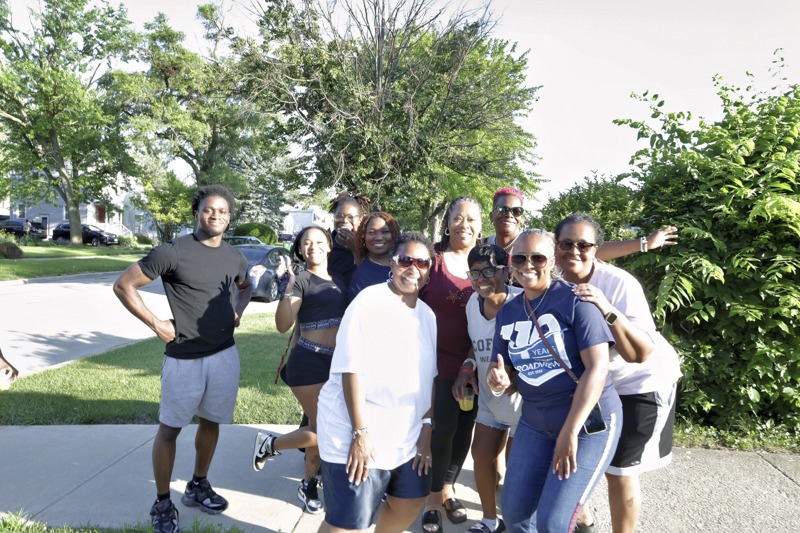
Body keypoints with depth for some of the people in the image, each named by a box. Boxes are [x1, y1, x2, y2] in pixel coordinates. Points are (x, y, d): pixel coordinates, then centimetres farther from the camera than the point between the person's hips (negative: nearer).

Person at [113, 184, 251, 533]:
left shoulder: (234, 257, 4)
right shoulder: (173, 252, -12)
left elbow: (245, 287, 26)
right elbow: (123, 286, -8)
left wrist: (237, 313, 7)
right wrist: (157, 324, -12)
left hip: (225, 354, 5)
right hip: (184, 358, -5)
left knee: (211, 422, 17)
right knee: (169, 429, 7)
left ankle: (198, 486, 36)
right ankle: (162, 503, 24)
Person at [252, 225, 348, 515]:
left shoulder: (339, 280, 12)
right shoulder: (301, 280, -8)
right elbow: (283, 325, -18)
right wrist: (287, 287, -29)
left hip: (337, 361, 6)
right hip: (309, 362, -6)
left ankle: (309, 484, 29)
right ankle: (270, 444, 18)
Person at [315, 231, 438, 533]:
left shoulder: (427, 315, 8)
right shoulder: (370, 301, -12)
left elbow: (429, 375, 12)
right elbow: (352, 368, -17)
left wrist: (427, 426, 6)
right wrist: (360, 433, -19)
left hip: (407, 436, 7)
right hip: (357, 433, -7)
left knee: (410, 503, 20)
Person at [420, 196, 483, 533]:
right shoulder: (432, 262, -7)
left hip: (473, 363, 4)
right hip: (439, 360, -4)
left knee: (464, 428, 13)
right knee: (444, 427, -2)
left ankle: (447, 487, 34)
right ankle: (434, 496, 19)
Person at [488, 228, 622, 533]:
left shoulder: (575, 300, -14)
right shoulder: (507, 313, 5)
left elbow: (597, 367, -20)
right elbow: (508, 370, 11)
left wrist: (570, 431, -22)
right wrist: (499, 379, -14)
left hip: (588, 421, -6)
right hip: (534, 423, 6)